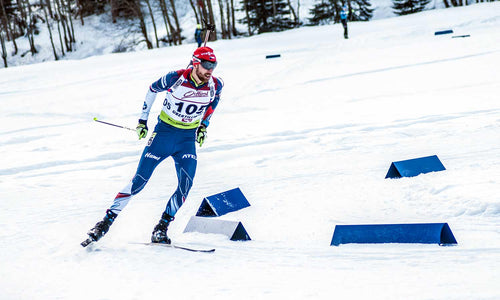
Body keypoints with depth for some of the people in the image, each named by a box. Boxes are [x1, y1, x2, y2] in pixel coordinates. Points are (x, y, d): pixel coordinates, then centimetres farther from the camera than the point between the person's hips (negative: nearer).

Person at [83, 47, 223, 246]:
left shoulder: (215, 85, -9)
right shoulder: (175, 78, -18)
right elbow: (153, 89, 2)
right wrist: (143, 120, 5)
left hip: (188, 139, 2)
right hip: (164, 132, -2)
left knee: (186, 185, -17)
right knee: (139, 181, -6)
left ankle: (161, 229, -4)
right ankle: (107, 221, 5)